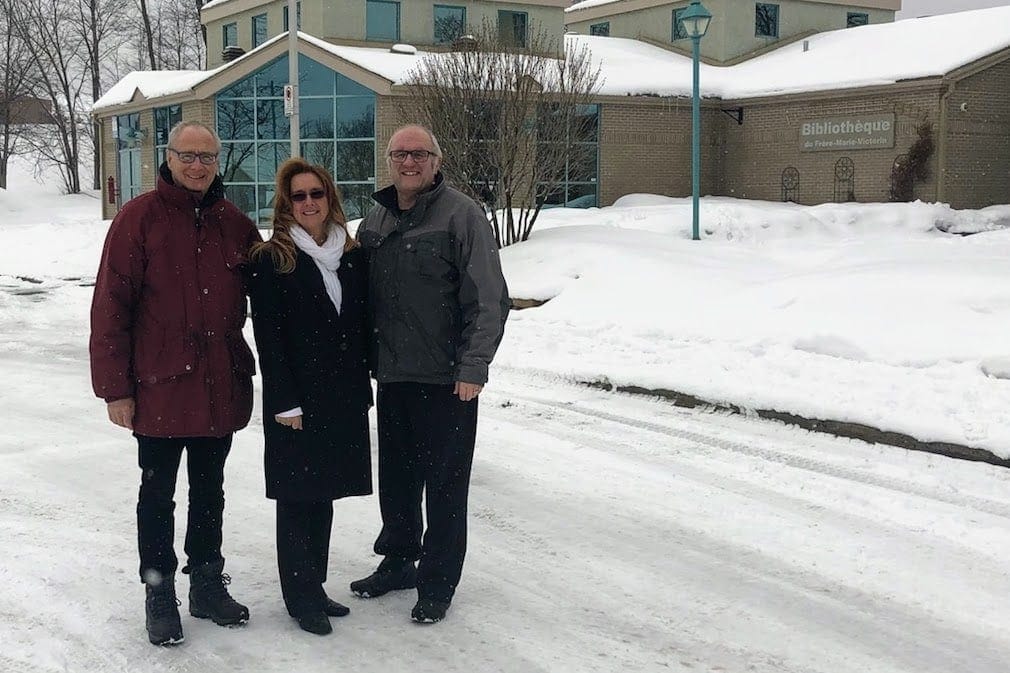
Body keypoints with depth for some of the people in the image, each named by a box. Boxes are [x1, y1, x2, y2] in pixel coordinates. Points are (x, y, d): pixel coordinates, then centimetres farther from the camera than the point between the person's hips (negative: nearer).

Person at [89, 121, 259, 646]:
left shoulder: (235, 224, 4)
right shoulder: (139, 218, -9)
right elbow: (111, 307, -10)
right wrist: (116, 387, -12)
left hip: (221, 383, 4)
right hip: (160, 386, -4)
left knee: (209, 490, 16)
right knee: (158, 494, 8)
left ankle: (207, 584, 30)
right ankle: (159, 594, 20)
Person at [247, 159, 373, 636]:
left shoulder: (352, 257, 9)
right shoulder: (272, 260, -6)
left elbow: (363, 327, 12)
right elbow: (268, 337, -10)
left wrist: (363, 388, 7)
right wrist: (285, 401, -15)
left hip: (344, 398, 5)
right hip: (295, 399, -5)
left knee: (323, 493, 12)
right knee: (297, 497, 2)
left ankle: (313, 588, 24)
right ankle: (302, 596, 12)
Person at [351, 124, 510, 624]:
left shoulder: (461, 215, -8)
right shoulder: (374, 222, 12)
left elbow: (489, 298, -12)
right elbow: (362, 297, 19)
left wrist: (473, 366, -16)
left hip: (447, 379, -6)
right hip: (392, 375, 6)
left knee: (444, 483, 1)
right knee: (396, 475, 17)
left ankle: (437, 582, 13)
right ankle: (398, 560, 34)